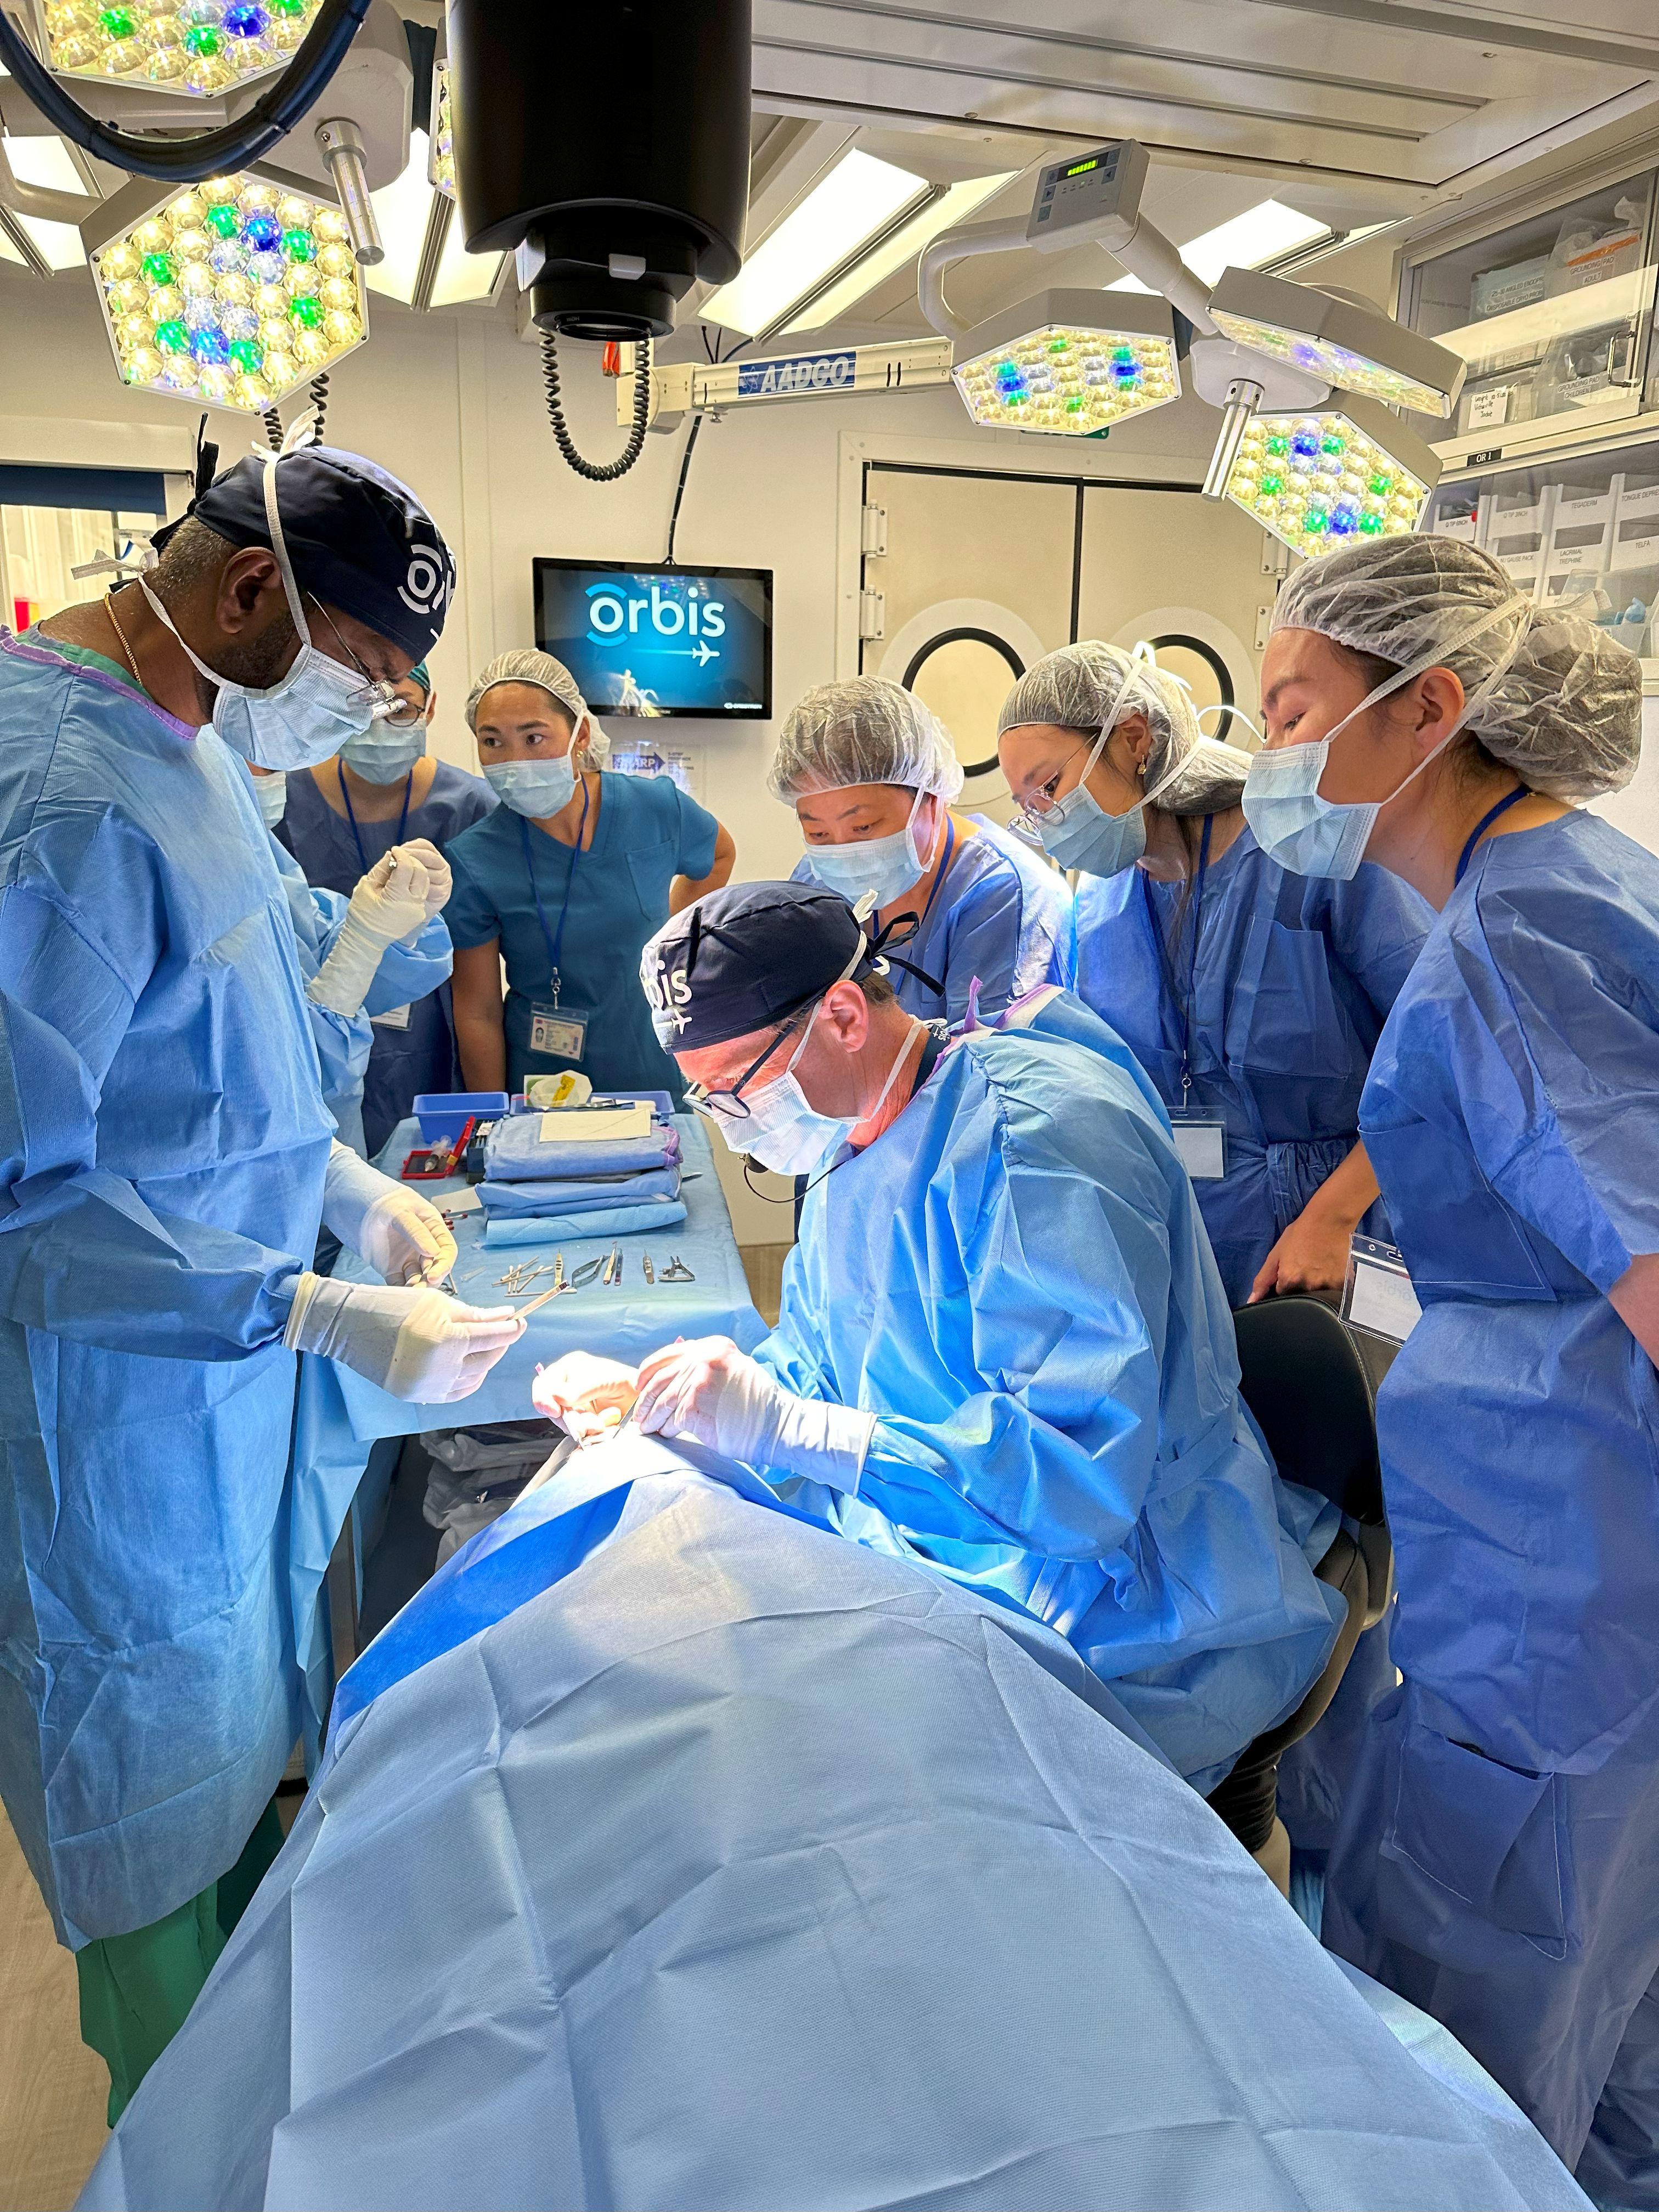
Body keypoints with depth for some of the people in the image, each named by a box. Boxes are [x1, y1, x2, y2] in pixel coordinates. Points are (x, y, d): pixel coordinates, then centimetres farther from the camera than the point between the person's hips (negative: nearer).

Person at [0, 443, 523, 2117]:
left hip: (219, 1398, 10)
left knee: (235, 1767, 27)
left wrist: (340, 1182, 6)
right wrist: (321, 1317, -29)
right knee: (165, 1851, 12)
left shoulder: (180, 745, 6)